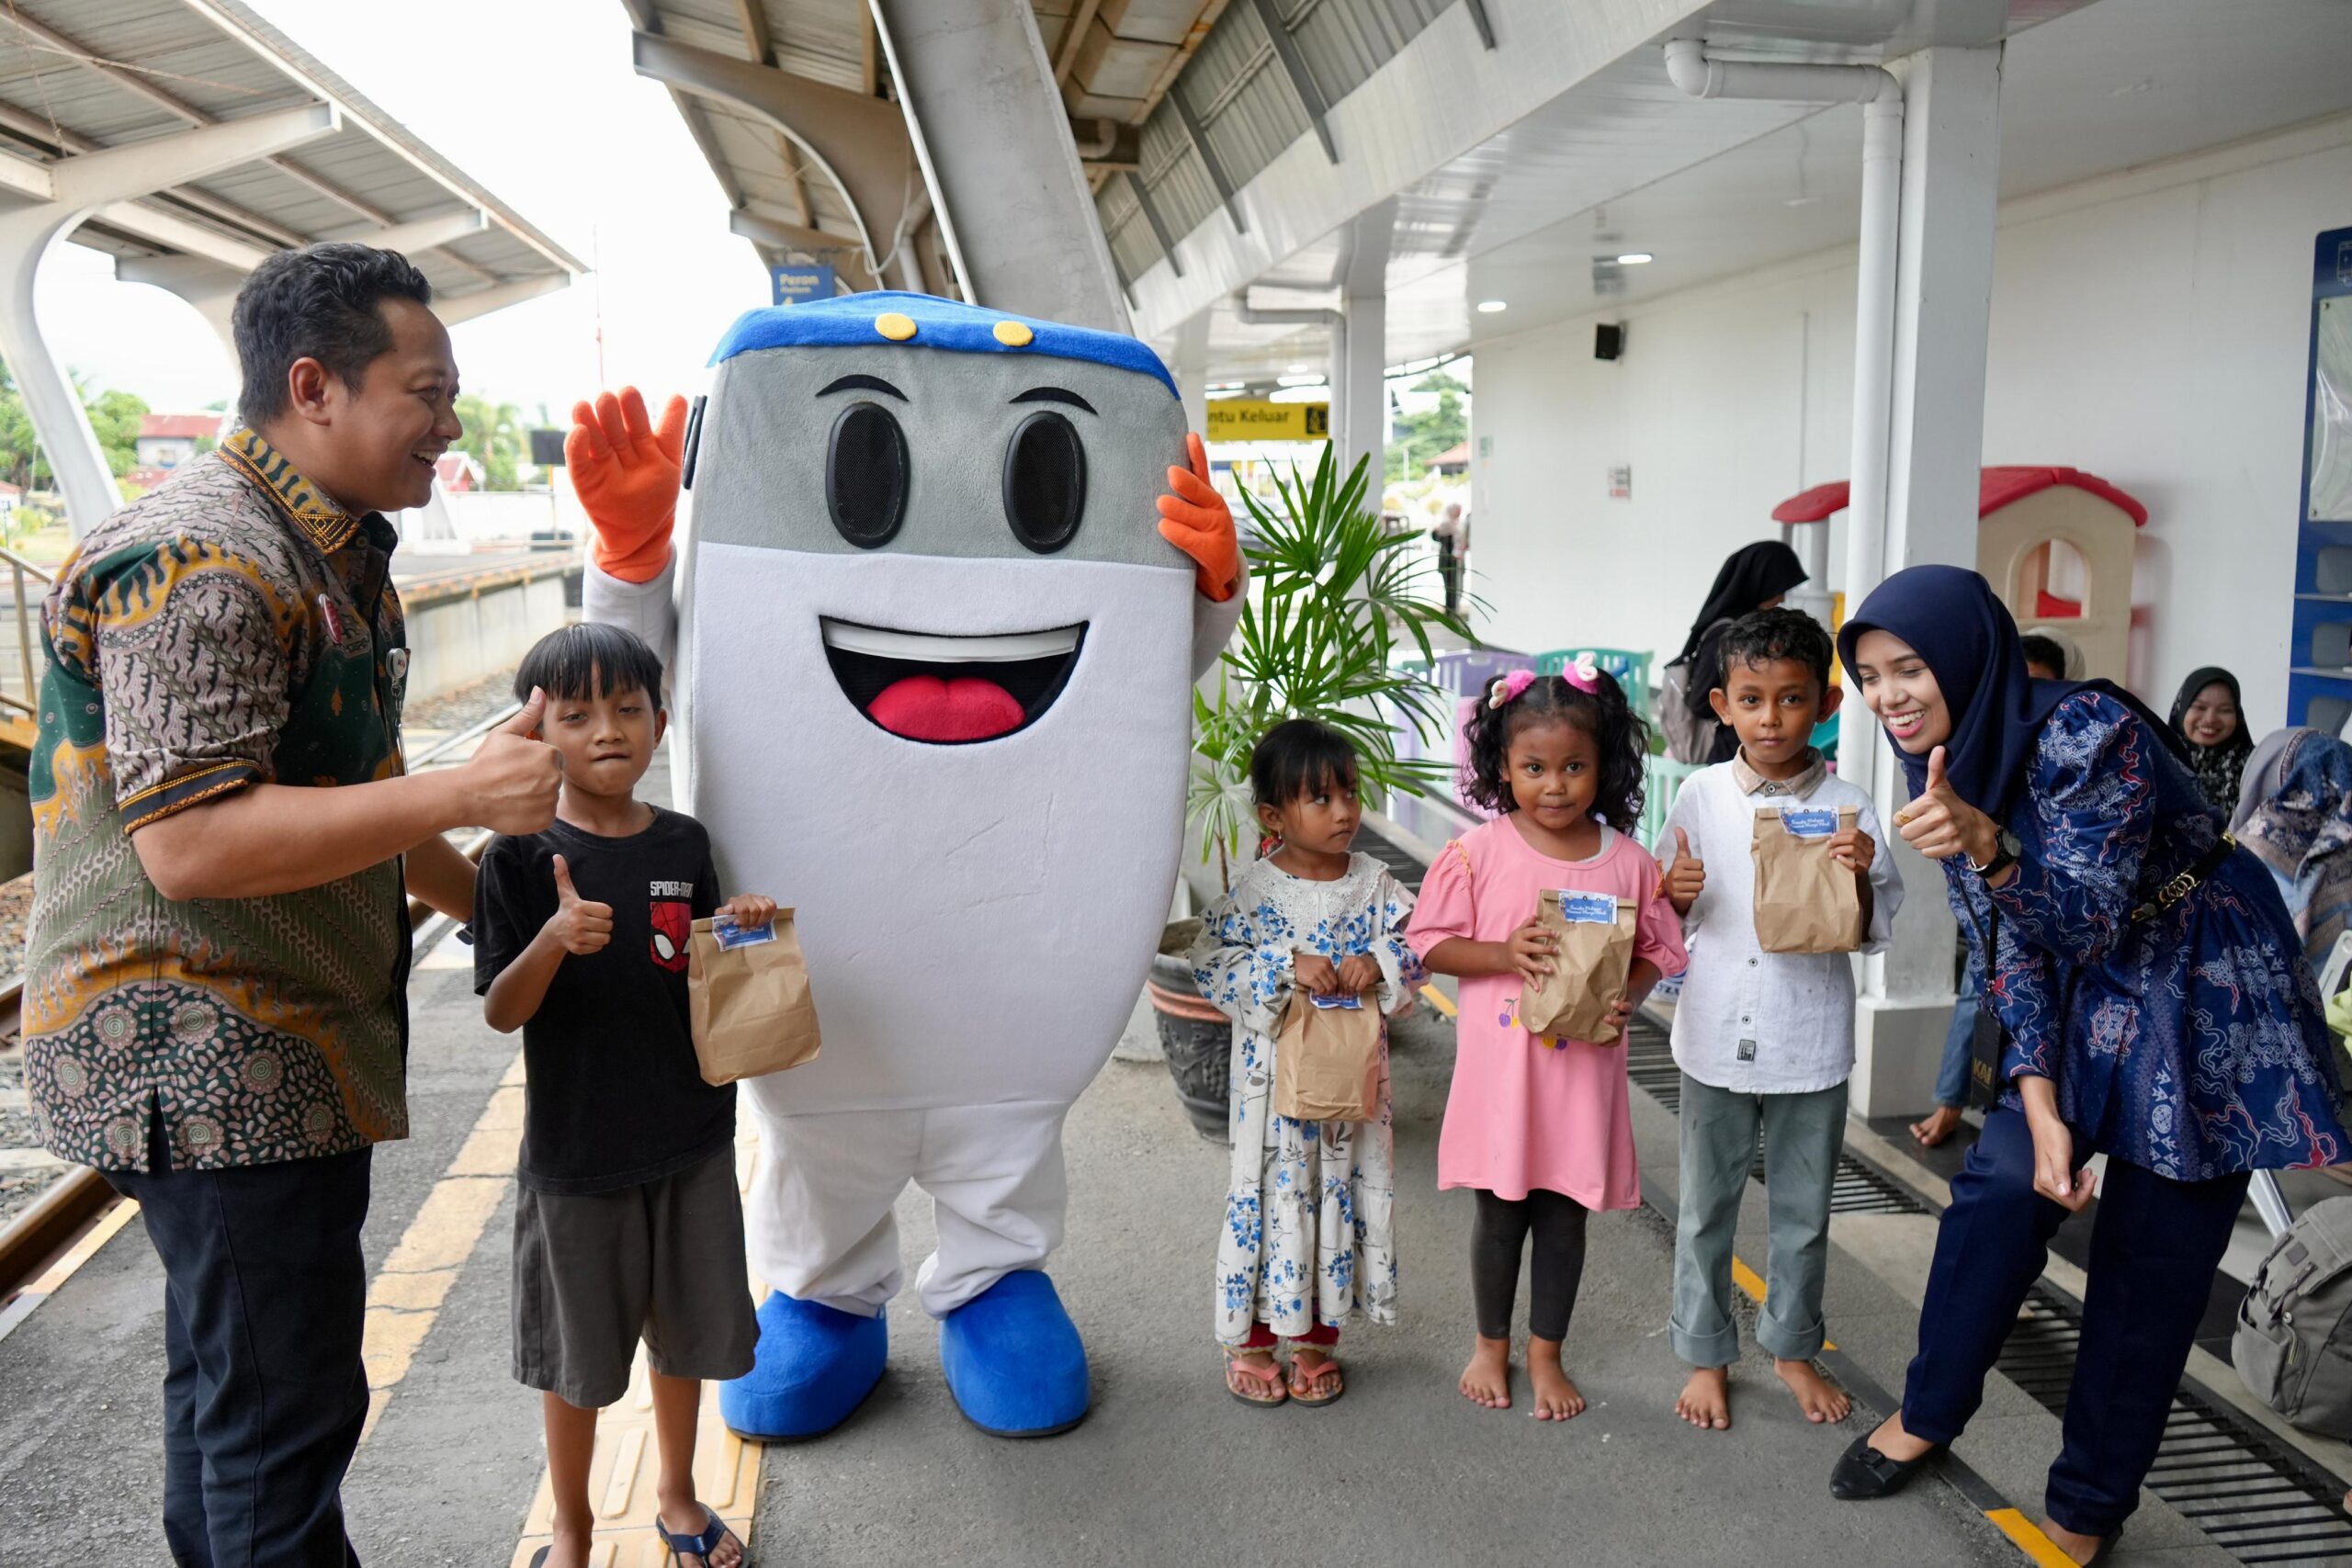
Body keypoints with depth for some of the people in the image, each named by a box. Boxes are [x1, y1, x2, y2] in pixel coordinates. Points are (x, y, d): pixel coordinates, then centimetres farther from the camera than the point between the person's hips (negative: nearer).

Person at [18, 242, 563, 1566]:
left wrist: (490, 898, 21)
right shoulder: (199, 562, -20)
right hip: (208, 1060, -10)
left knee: (232, 1378, 24)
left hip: (282, 1046, 10)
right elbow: (190, 844, -27)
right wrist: (465, 792, -27)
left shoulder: (336, 557, 13)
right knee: (284, 1408, -2)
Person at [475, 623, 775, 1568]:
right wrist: (554, 939, -31)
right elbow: (500, 1012, -13)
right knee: (576, 1354, 13)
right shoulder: (522, 858, -11)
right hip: (574, 1152, -3)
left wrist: (741, 933, -10)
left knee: (685, 1332, 18)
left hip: (690, 1143, 3)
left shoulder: (684, 845, -1)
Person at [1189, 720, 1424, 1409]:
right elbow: (1213, 965, -13)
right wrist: (1287, 966, -24)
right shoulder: (1254, 891, -8)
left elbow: (1417, 950, 0)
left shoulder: (1375, 883, 0)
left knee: (1347, 1191, 10)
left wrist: (1379, 963, -20)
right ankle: (1251, 1340, 22)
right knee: (1269, 1192, 5)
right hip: (1277, 1074, -3)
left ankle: (1318, 1338, 28)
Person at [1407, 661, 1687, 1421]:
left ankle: (1546, 1355, 31)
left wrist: (1626, 997, -15)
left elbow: (1657, 949, 5)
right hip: (1500, 1065, -1)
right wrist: (1503, 954, -19)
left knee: (1566, 1213, 12)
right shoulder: (1477, 853, -7)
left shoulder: (1629, 862, -3)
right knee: (1500, 1211, 13)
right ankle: (1491, 1346, 34)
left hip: (1584, 1066, 1)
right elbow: (1432, 944, -3)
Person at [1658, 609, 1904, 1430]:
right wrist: (1676, 893, -15)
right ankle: (1705, 1354, 30)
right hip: (1716, 1036, 1)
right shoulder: (1701, 794, -3)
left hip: (1810, 1044, 0)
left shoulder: (1847, 806, -6)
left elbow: (1874, 932, -1)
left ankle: (1792, 1346, 37)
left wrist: (1859, 878, -20)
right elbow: (1671, 917, 7)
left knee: (1804, 1209, 15)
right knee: (1707, 1207, 13)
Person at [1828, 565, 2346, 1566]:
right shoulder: (1947, 769, -6)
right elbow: (2006, 950, -2)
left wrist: (1987, 845, -44)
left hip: (2205, 997, -5)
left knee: (2150, 1254, 0)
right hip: (2085, 996, 5)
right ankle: (1928, 1415, 17)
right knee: (2001, 1185, -4)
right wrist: (2042, 1112, -8)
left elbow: (2092, 921, -26)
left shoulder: (2089, 732, -27)